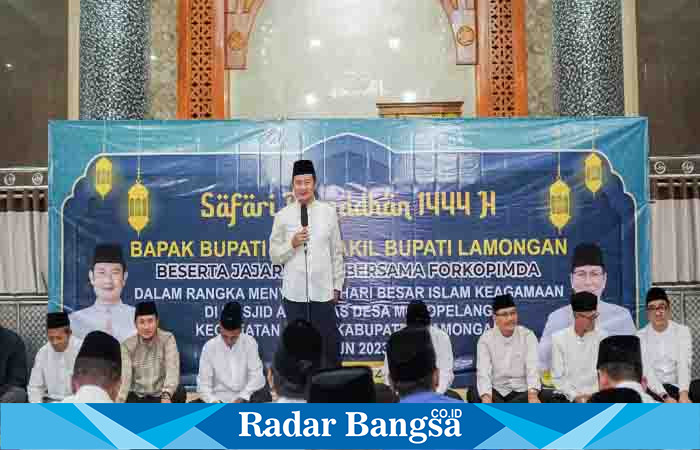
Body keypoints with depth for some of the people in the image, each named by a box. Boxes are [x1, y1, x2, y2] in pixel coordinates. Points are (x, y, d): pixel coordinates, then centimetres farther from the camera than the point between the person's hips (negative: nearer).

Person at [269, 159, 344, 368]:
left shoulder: (329, 212, 1)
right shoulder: (282, 216, 0)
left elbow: (336, 252, 6)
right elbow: (274, 256, 4)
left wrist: (337, 286, 6)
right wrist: (292, 244, -13)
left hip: (323, 290, 0)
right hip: (294, 292, 0)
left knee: (329, 342, 7)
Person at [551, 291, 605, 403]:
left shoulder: (602, 338, 2)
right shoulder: (558, 338, 0)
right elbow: (558, 377, -1)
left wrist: (593, 394, -13)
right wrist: (575, 396, -12)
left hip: (595, 396, 1)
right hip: (569, 397, -1)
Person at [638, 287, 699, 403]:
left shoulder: (682, 331, 5)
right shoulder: (640, 336, 2)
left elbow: (684, 365, -10)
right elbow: (646, 371, -11)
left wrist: (683, 394, -28)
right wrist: (665, 397, -27)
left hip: (679, 388, 1)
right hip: (654, 390, -1)